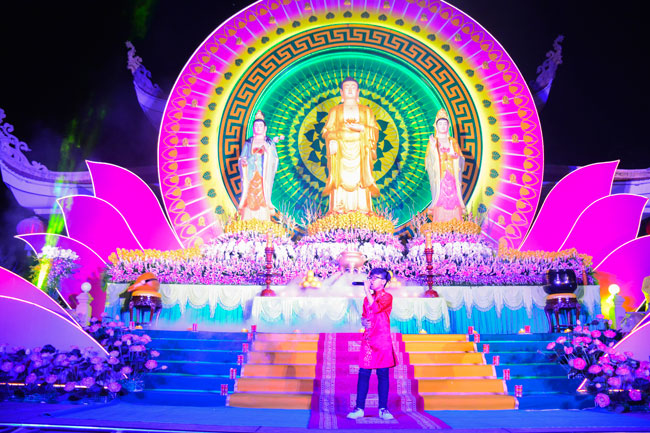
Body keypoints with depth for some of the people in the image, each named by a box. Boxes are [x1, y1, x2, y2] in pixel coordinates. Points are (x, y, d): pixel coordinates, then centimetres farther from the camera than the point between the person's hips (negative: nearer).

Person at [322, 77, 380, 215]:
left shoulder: (366, 111, 18)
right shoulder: (335, 111, 18)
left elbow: (374, 130, 9)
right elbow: (329, 130, 7)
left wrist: (361, 128, -10)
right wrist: (332, 141, -13)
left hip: (360, 152, 0)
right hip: (340, 151, 0)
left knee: (360, 180, -9)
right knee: (340, 180, -10)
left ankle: (363, 210, -9)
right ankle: (338, 211, -10)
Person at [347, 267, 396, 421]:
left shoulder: (387, 297, -2)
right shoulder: (368, 298, 16)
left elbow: (376, 308, -19)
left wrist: (367, 291, -13)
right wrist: (364, 321, -4)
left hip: (382, 340, -4)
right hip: (368, 340, 4)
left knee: (383, 374, 1)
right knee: (363, 373, 0)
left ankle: (383, 409, 9)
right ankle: (359, 408, 5)